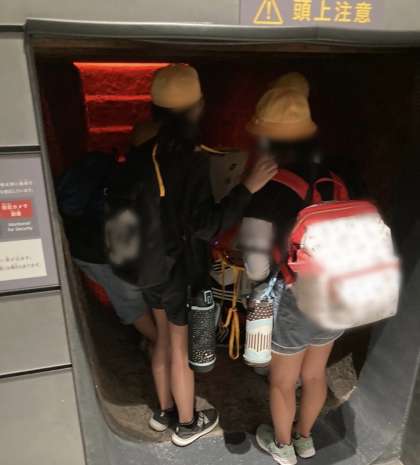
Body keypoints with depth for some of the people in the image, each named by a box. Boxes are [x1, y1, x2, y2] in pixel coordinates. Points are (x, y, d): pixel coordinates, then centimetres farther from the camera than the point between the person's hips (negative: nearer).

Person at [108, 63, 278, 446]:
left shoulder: (141, 153, -3)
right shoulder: (192, 160, -25)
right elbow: (205, 225, -28)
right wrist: (247, 188, -29)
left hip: (151, 265, 7)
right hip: (181, 270, -7)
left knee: (164, 339, 24)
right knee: (181, 349, 12)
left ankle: (164, 411, 43)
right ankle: (186, 425, 34)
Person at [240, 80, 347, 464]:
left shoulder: (266, 191, -22)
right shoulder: (331, 180, -6)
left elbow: (256, 267, -23)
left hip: (293, 302, -5)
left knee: (283, 381, 22)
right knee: (315, 374, 27)